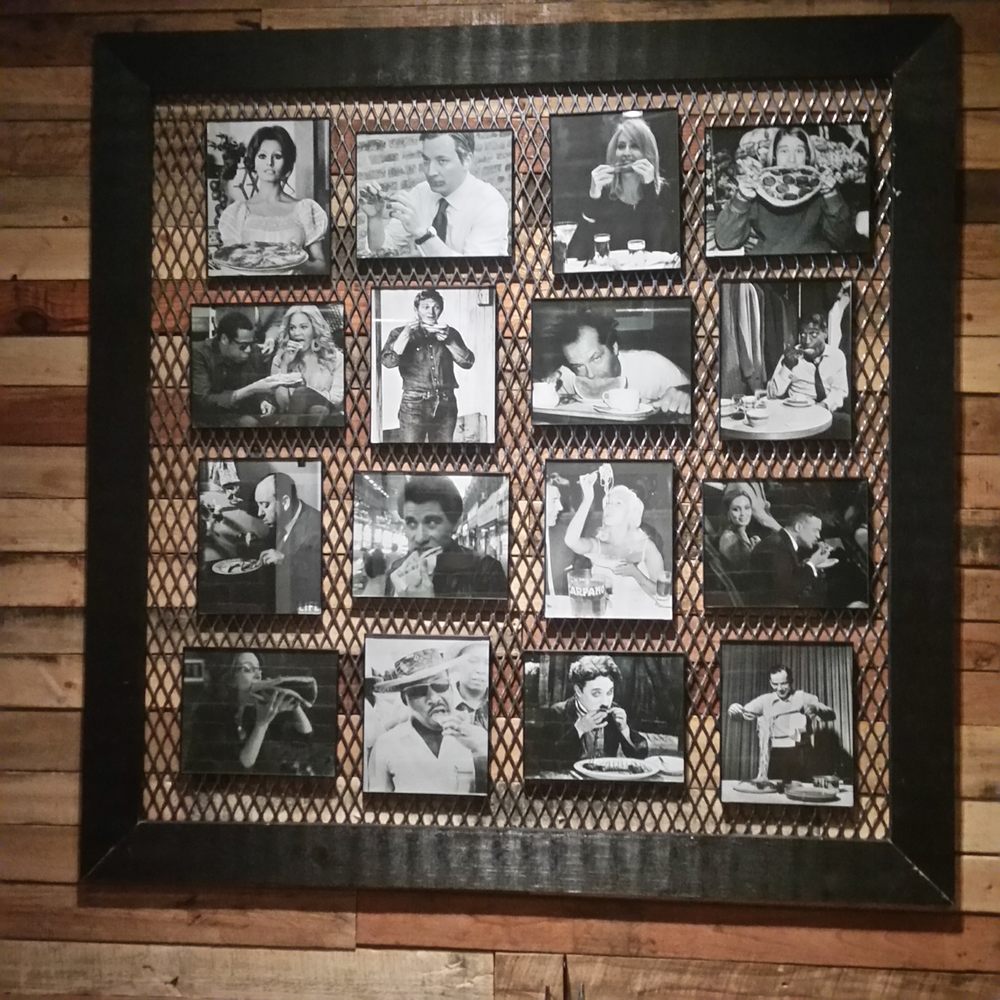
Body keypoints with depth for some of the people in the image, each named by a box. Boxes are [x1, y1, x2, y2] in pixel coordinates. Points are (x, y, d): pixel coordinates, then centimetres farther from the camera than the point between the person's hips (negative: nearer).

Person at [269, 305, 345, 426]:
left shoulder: (335, 357, 6)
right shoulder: (280, 359, 9)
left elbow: (337, 399, -3)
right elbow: (280, 403, -3)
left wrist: (304, 389, -10)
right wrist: (285, 364, -7)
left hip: (328, 418, -1)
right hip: (292, 418, 1)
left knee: (301, 393, -31)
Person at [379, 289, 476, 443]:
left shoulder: (450, 333, 12)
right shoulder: (400, 333, 6)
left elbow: (467, 362, 1)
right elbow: (388, 361, -10)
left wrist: (447, 339, -10)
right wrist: (406, 334, -16)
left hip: (446, 406, 3)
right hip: (414, 405, -2)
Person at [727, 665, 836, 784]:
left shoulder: (804, 698, 7)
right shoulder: (765, 700, 10)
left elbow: (831, 715, -2)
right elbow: (743, 712, 3)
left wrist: (815, 709, -23)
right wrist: (734, 709, -21)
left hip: (802, 753, -1)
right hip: (776, 754, 1)